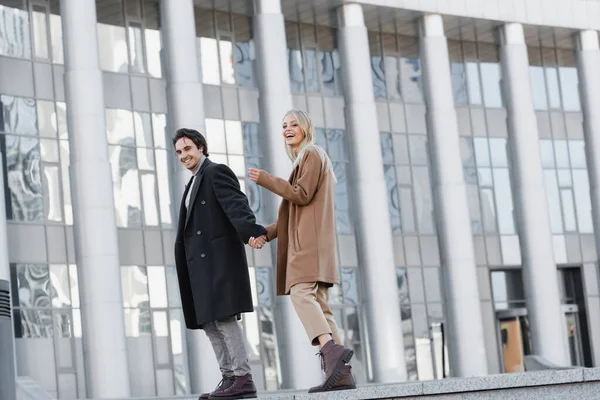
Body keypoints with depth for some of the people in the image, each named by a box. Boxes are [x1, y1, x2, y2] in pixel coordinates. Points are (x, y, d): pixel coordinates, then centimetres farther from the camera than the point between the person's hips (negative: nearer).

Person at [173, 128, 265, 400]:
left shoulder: (217, 172, -4)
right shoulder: (194, 183, 25)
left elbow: (236, 205, -20)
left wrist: (252, 232, -37)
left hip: (219, 258, -10)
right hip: (202, 263, 10)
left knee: (224, 317, -13)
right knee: (209, 322, 7)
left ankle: (243, 378, -13)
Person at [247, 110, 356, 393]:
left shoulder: (312, 154, -1)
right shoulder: (303, 161, 27)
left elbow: (302, 195, -13)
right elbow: (293, 212, 25)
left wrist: (264, 178, -8)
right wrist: (266, 234, 13)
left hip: (311, 240, -10)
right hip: (305, 241, 10)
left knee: (301, 293, -25)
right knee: (317, 304, 2)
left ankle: (331, 349, -41)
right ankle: (341, 373, -5)